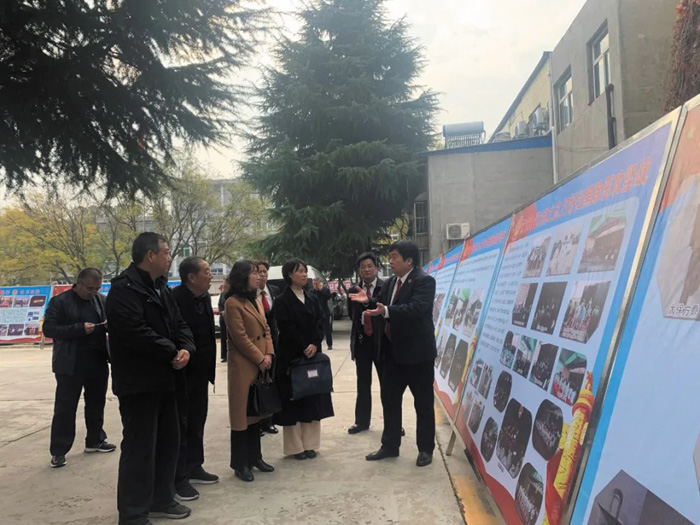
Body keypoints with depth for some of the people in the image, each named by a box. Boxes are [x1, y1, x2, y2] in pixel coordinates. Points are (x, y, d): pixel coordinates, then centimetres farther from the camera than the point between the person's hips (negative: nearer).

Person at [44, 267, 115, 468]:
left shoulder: (102, 300, 8)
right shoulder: (60, 301, -6)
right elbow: (48, 329, -11)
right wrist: (79, 329, -21)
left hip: (98, 361, 5)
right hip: (71, 364, -5)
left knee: (96, 403, 15)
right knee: (65, 408, 0)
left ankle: (95, 441, 29)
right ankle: (58, 451, 9)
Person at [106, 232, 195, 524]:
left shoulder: (161, 287, 14)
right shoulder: (124, 288, -16)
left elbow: (178, 324, 12)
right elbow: (136, 332, -28)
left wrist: (185, 348, -10)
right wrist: (172, 353, -17)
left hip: (164, 379, 10)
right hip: (138, 383, -10)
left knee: (168, 442, 17)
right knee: (139, 447, -3)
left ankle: (161, 500, 31)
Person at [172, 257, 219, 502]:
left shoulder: (205, 297, 6)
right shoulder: (175, 298, -20)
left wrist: (210, 366, 10)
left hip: (200, 372, 8)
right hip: (181, 372, -8)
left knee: (197, 422, 17)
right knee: (180, 425, 2)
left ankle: (194, 468, 30)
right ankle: (179, 479, 11)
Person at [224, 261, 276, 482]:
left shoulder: (256, 301, 15)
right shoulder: (233, 303, -12)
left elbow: (266, 330, 12)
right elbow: (240, 337, -16)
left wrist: (269, 354, -2)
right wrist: (259, 359, -14)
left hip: (260, 365, 8)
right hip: (243, 366, -8)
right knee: (242, 414, 0)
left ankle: (255, 457, 26)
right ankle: (240, 464, 11)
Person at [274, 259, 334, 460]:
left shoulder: (312, 299, 11)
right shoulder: (282, 301, -5)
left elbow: (320, 323, 3)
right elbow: (287, 328, -13)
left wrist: (314, 345, -13)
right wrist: (304, 348, -17)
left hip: (313, 354, 5)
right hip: (291, 356, -5)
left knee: (313, 399, 7)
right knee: (293, 400, 0)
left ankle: (309, 443, 18)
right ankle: (295, 447, 9)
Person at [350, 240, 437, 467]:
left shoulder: (424, 281, -15)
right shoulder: (390, 283, 11)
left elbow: (415, 309, -29)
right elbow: (384, 309, 14)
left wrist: (386, 310, -38)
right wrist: (369, 301, -5)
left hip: (417, 350, -8)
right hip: (393, 350, 8)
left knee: (423, 401, 6)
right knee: (389, 398, 14)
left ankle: (426, 449, 19)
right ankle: (390, 446, 26)